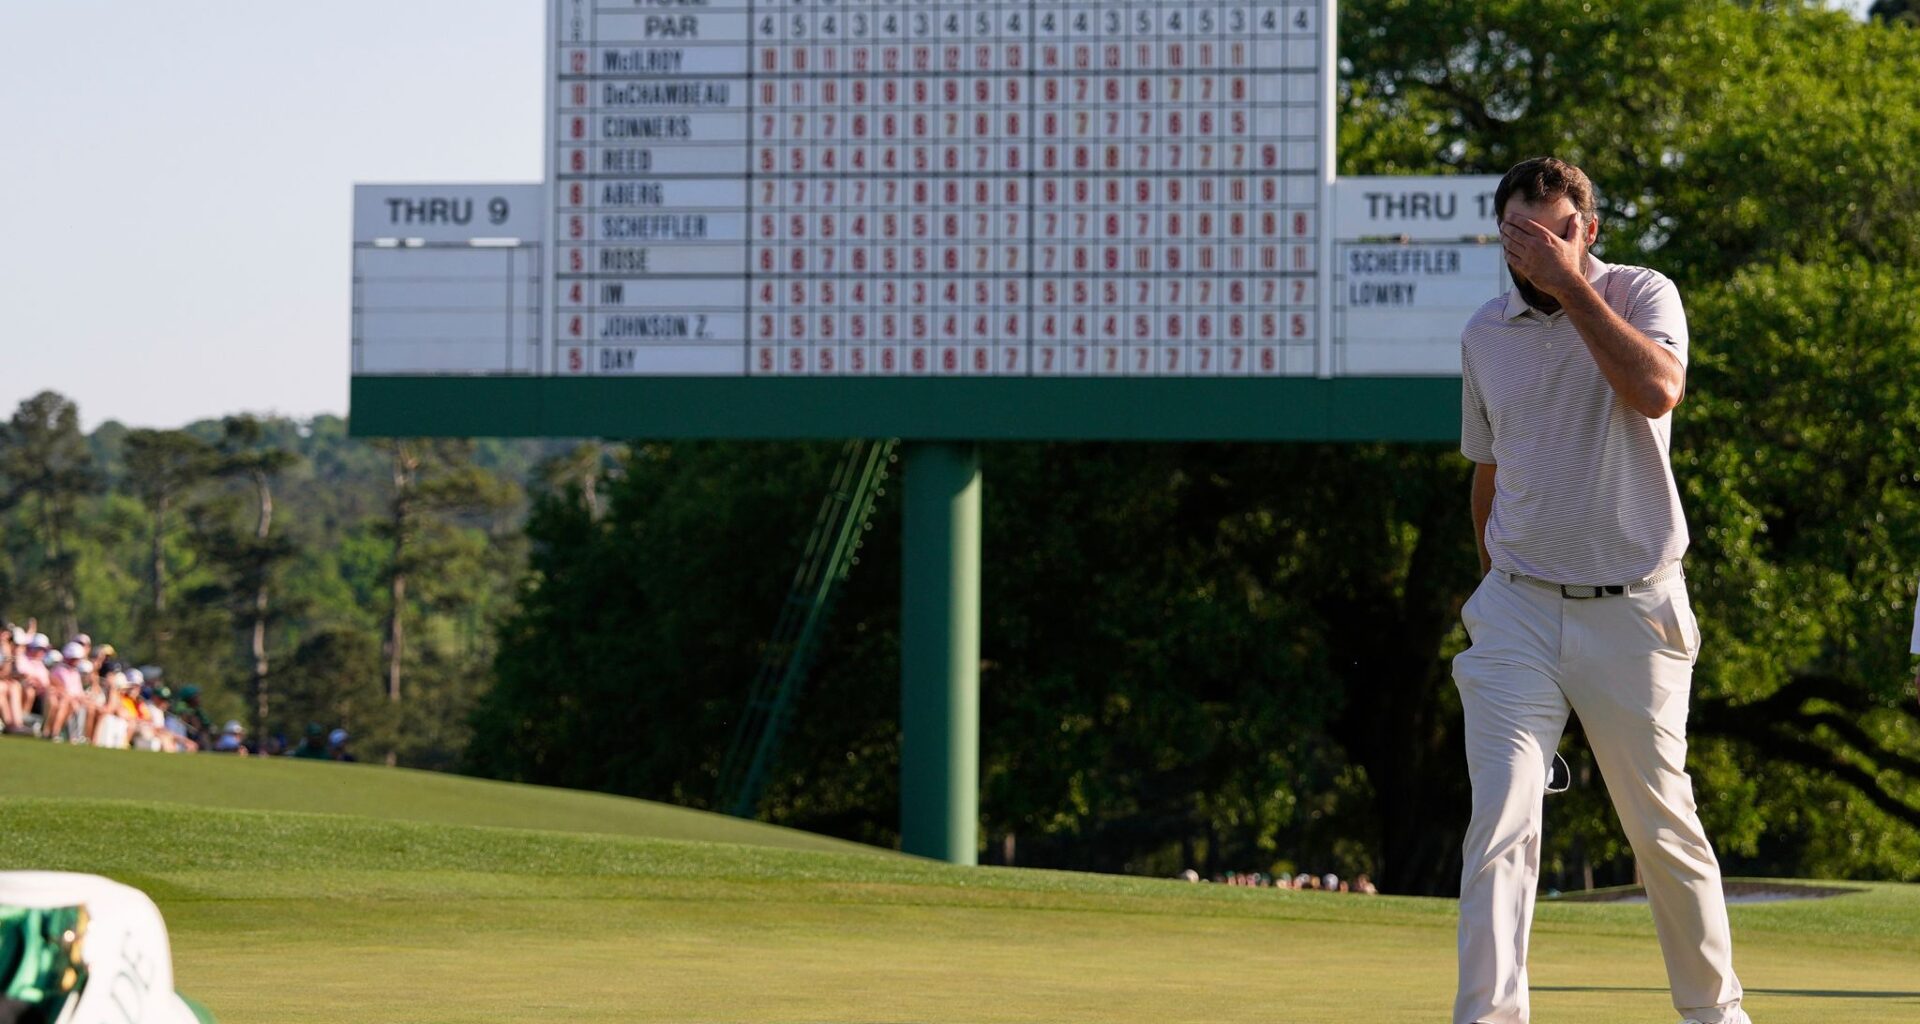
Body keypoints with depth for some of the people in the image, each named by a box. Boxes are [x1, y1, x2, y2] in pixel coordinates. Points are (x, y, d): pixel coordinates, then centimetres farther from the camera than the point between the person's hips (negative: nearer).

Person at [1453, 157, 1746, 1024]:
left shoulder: (1642, 297, -4)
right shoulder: (1484, 334, 8)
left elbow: (1657, 391, -26)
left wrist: (1570, 285, -24)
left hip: (1632, 615, -2)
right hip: (1520, 610, 2)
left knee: (1662, 828, 6)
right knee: (1501, 821, -13)